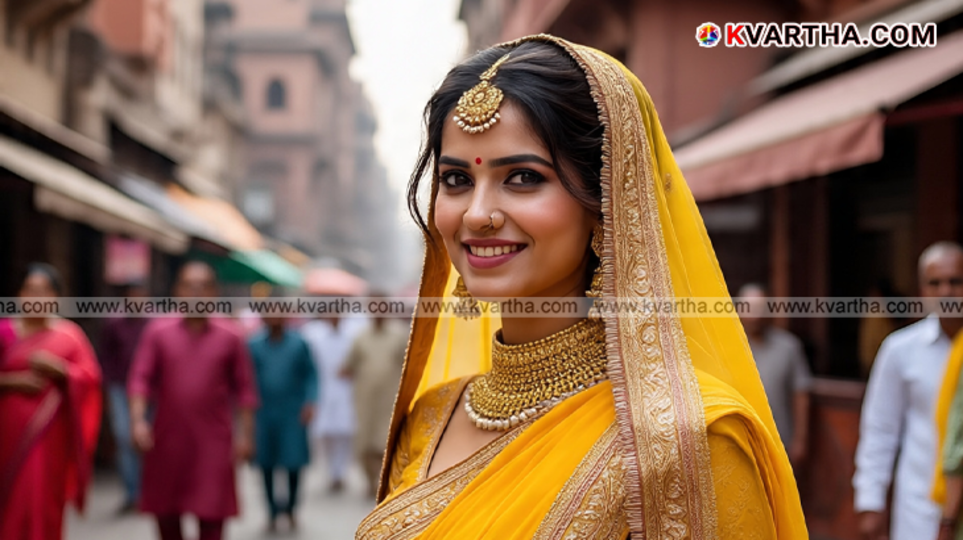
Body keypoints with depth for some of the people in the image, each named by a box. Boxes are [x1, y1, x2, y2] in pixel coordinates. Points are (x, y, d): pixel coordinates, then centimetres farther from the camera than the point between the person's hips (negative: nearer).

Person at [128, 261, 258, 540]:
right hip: (167, 439, 1)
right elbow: (140, 378, -4)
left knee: (211, 516, -2)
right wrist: (138, 419, -17)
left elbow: (244, 388, 2)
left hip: (212, 441, -1)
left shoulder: (230, 336, 0)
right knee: (165, 513, 12)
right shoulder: (158, 331, 0)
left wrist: (245, 433, -2)